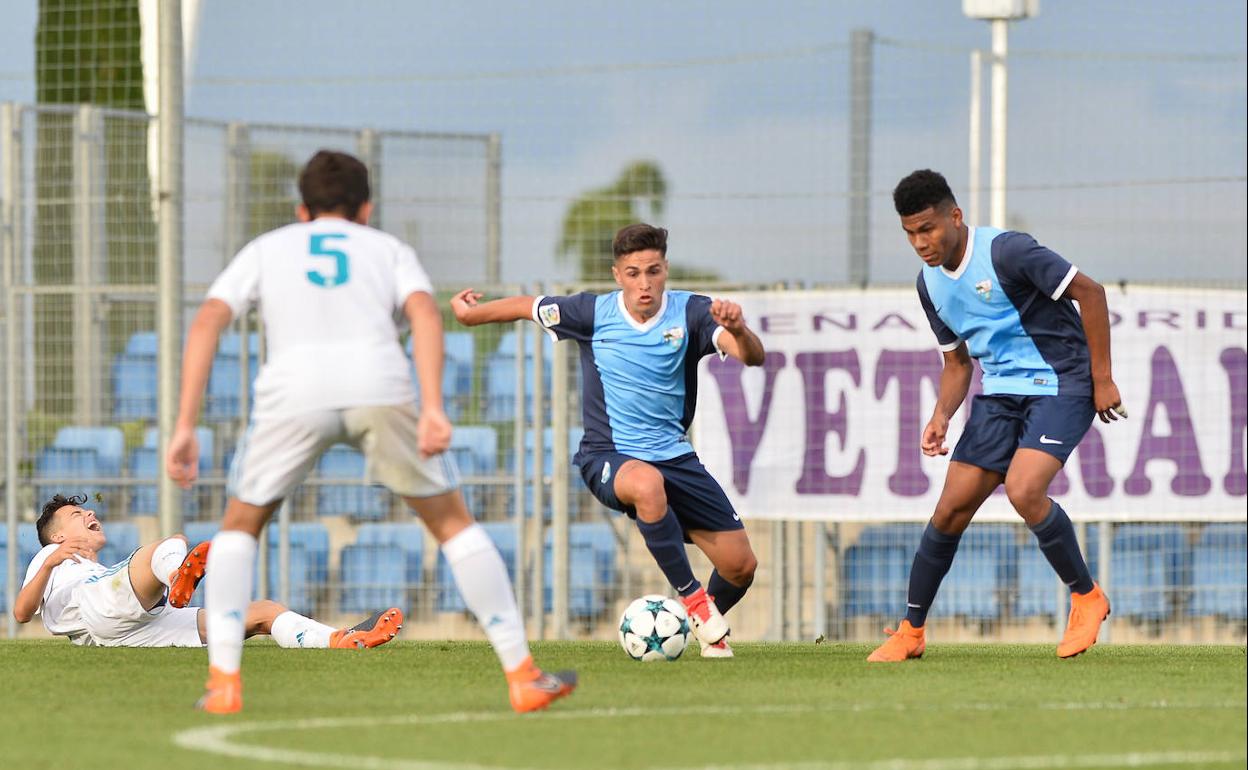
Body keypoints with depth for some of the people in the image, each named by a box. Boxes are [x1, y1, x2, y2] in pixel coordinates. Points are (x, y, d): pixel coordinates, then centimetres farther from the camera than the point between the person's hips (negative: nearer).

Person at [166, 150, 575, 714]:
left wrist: (185, 426, 9)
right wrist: (432, 409, -7)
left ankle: (224, 682, 9)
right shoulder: (389, 249, 28)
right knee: (452, 521, 18)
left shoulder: (267, 248, 30)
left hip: (293, 392, 0)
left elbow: (207, 322, 14)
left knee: (239, 526, 23)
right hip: (380, 387, 0)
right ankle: (522, 674, 14)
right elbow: (424, 312, 6)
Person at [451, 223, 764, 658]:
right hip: (608, 457, -3)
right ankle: (694, 601, -25)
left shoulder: (690, 312, -9)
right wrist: (471, 313, 22)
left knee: (741, 565, -1)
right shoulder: (594, 313, -8)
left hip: (674, 455, 3)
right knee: (648, 484, -41)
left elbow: (753, 357, -22)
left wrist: (739, 331, -44)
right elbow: (527, 307, 10)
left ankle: (708, 629, 34)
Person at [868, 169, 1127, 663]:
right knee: (951, 508, -1)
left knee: (1023, 491, -27)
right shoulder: (930, 284, 6)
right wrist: (941, 417, -2)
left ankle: (1086, 597, -6)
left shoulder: (1005, 252, -18)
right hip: (1000, 394, 7)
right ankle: (911, 632, 11)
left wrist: (1102, 379, -13)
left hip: (1060, 386, -7)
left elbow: (1089, 292, -15)